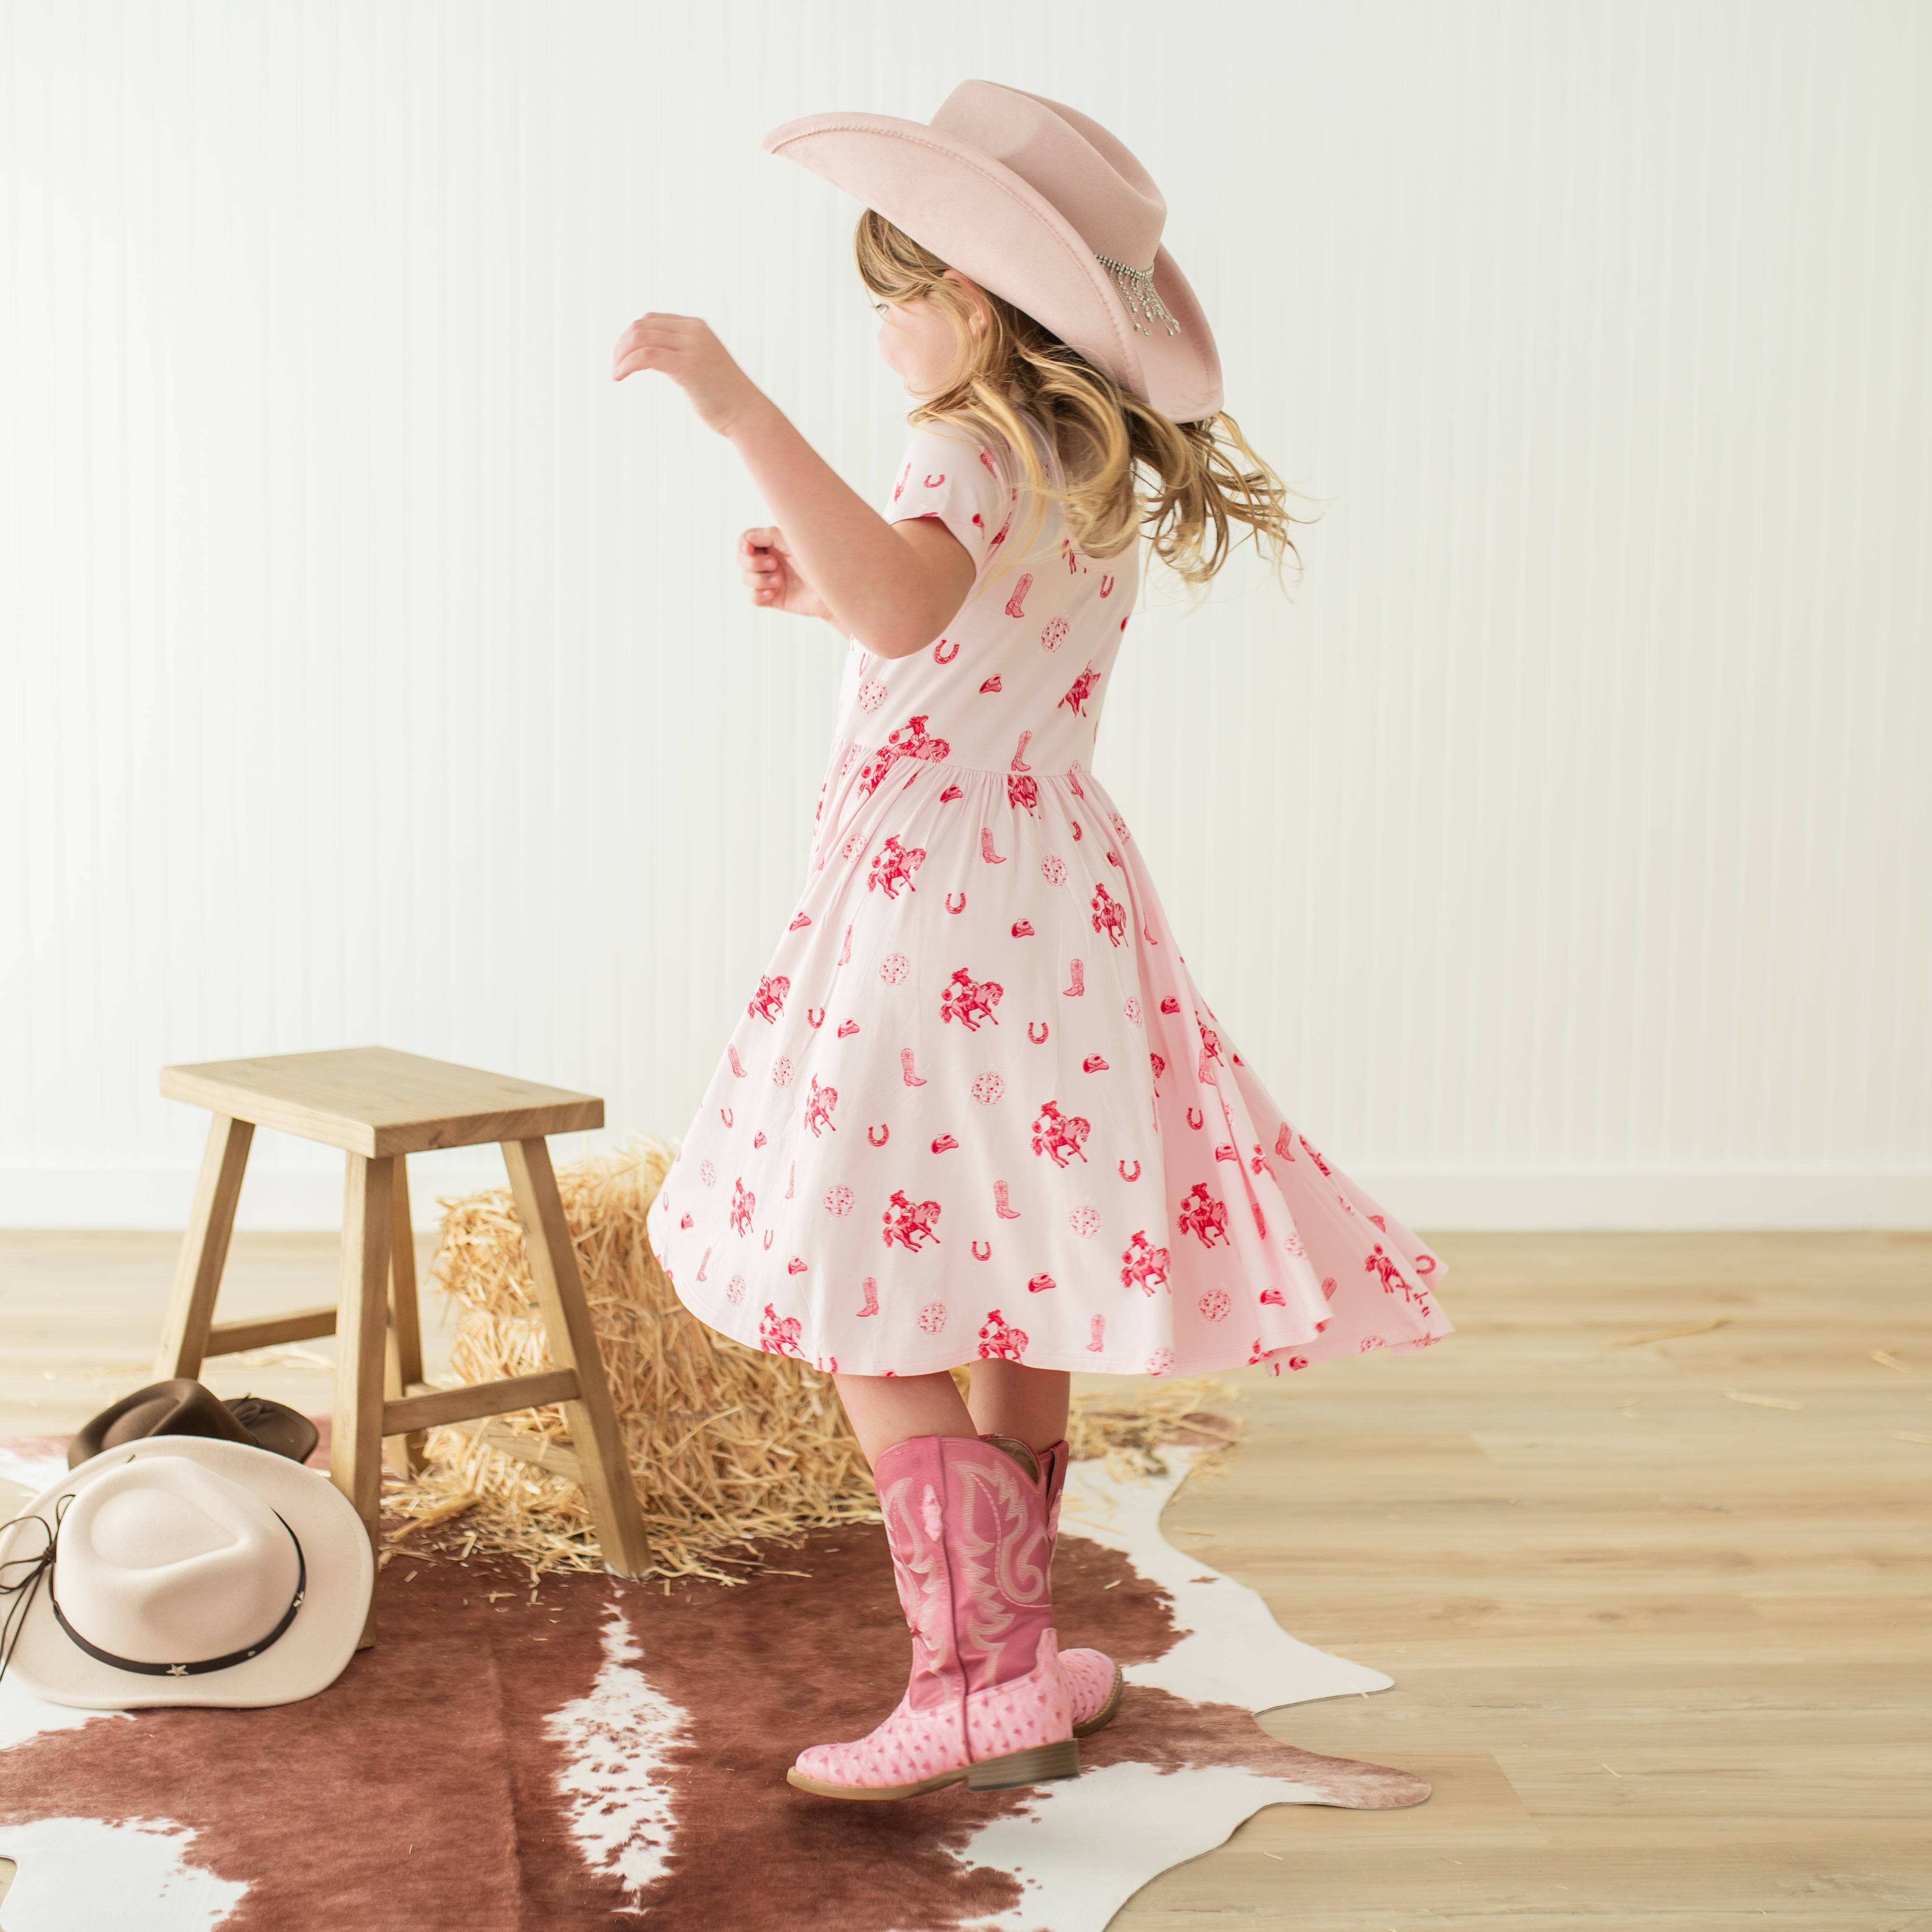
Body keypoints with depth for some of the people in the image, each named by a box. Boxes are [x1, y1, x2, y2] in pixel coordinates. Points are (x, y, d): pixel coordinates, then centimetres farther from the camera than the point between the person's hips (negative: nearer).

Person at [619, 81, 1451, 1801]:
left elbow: (903, 603, -38)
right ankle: (1012, 1652, 27)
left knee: (861, 1304, -5)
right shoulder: (1104, 475, 14)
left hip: (933, 905, -9)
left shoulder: (970, 453, -14)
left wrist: (742, 409, -39)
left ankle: (981, 1685, -5)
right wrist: (829, 593, 21)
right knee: (1000, 1303, 16)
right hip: (1058, 892, 9)